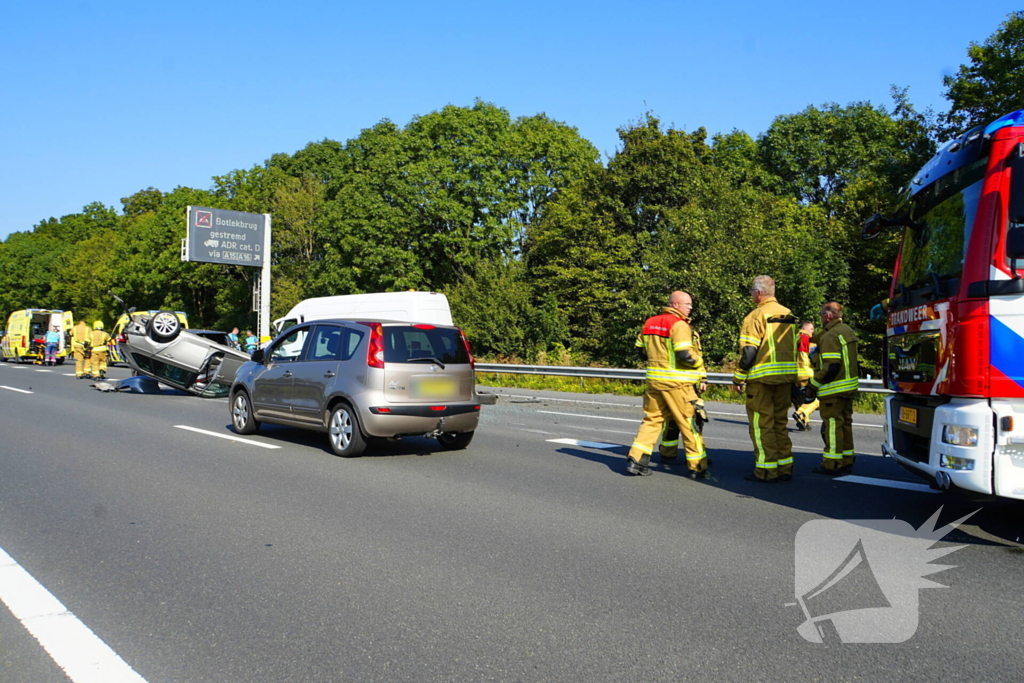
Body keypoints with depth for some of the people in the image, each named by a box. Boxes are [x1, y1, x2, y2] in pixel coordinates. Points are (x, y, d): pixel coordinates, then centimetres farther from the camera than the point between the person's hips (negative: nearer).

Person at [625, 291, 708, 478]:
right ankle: (698, 467, 10)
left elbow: (641, 349, 17)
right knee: (689, 424, 3)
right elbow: (686, 355, -20)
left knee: (652, 420, 13)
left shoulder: (650, 322, 11)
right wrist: (700, 366, -3)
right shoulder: (679, 324, -13)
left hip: (654, 379, 7)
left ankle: (636, 460, 4)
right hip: (676, 383, -7)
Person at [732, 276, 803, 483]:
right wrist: (795, 379, 22)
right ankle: (784, 468, 17)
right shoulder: (789, 315, 13)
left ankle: (766, 471, 0)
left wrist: (738, 378, -8)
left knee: (761, 424, 0)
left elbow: (748, 351, -15)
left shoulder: (757, 315, -10)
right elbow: (796, 348, 16)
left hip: (761, 379, -7)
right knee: (780, 422, 15)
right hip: (786, 378, 7)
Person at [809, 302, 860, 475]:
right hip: (850, 386, 10)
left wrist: (814, 383, -15)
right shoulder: (848, 331, 12)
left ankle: (832, 464, 0)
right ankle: (847, 461, 23)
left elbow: (830, 367, -24)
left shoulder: (830, 336, -18)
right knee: (845, 423, 16)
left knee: (832, 425, -4)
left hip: (833, 389, -10)